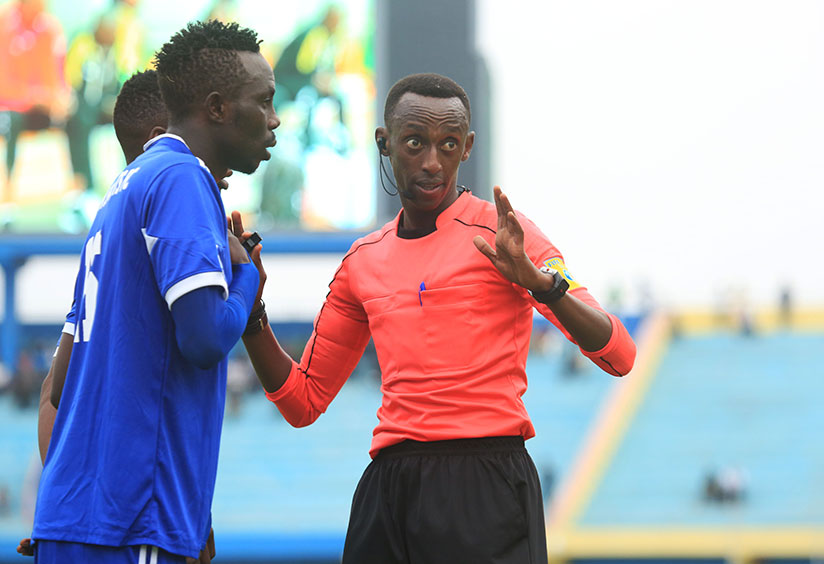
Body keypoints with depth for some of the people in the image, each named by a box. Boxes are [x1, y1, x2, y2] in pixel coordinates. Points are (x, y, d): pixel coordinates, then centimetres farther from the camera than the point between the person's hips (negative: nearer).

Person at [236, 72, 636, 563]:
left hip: (485, 489, -5)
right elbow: (303, 400, 21)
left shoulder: (502, 236, 1)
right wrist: (252, 311, 7)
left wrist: (538, 281, -22)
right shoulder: (363, 262, 16)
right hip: (387, 487, 5)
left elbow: (619, 356, -7)